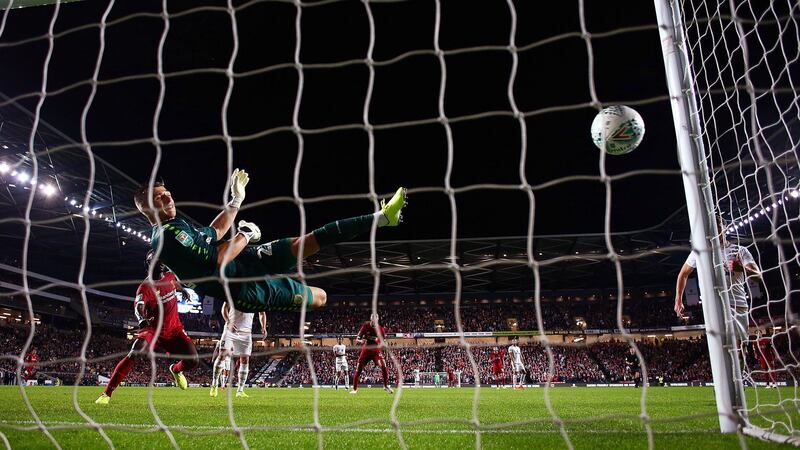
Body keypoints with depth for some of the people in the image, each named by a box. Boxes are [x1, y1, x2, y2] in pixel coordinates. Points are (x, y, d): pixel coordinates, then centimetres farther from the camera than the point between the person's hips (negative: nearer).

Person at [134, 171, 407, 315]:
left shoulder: (177, 225, 13)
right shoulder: (164, 239, -19)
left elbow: (213, 234, 30)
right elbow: (216, 262, -27)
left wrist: (235, 200, 27)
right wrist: (245, 234, -12)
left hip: (247, 260, 9)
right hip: (243, 287, -9)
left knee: (304, 243, -6)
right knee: (320, 297, -9)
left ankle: (380, 217, -6)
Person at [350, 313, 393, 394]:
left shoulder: (380, 329, -4)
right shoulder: (365, 326, -9)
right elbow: (357, 339, -8)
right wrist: (361, 341, -31)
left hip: (376, 350, 0)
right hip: (366, 350, 0)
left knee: (383, 366, -18)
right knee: (358, 369, -1)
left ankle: (386, 386, -1)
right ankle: (355, 389, 15)